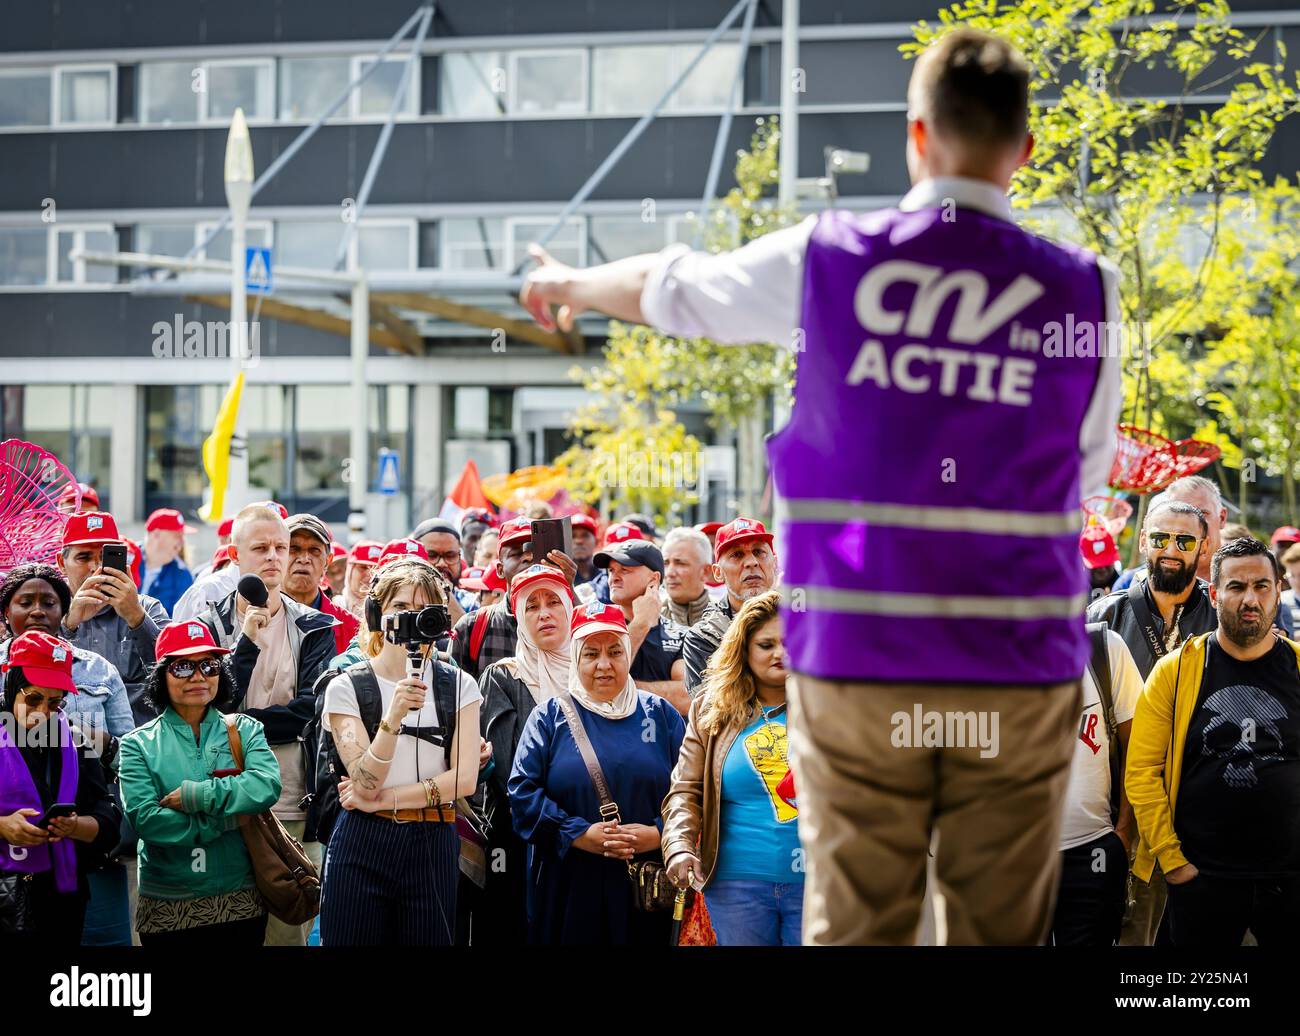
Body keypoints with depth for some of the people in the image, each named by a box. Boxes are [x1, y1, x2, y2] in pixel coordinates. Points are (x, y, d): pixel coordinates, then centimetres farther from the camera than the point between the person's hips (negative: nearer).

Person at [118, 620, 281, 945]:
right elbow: (145, 819, -13)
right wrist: (228, 818, -14)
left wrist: (195, 795, -18)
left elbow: (268, 786, -13)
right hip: (166, 908, -1)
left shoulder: (245, 730, 5)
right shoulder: (138, 744, 0)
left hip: (241, 903, 1)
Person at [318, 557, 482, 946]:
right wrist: (392, 718, -27)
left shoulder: (459, 686, 6)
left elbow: (464, 778, -3)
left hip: (433, 845, 1)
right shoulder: (346, 688, 0)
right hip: (363, 844, -1)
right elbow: (365, 783, -11)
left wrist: (382, 799, -8)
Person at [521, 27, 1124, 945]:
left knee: (854, 923, 7)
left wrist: (569, 283, 38)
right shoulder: (1082, 293, -1)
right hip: (1019, 672, 0)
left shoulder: (827, 259, 0)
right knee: (1001, 928, 6)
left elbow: (666, 288, 18)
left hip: (855, 665, 1)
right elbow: (1086, 481, 9)